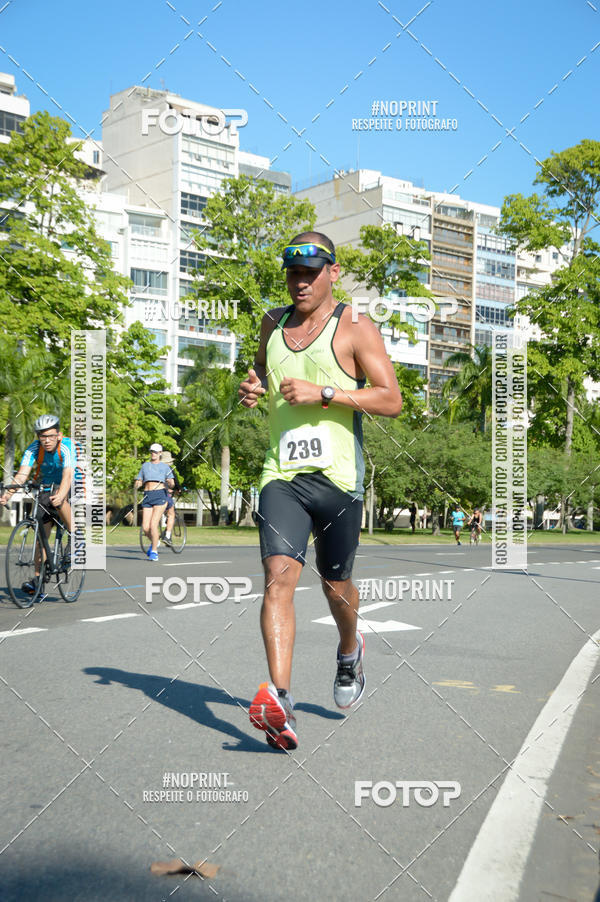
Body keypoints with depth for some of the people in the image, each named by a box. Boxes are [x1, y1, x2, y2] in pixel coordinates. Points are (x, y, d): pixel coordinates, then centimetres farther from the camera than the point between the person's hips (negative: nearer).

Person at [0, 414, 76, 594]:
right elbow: (22, 474, -27)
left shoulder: (67, 446, -27)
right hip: (45, 488, 4)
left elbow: (68, 475, -40)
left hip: (71, 487, -4)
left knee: (58, 499, -38)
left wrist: (60, 495, -59)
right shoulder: (33, 448, -16)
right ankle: (37, 578, 5)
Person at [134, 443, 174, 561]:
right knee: (145, 527, -5)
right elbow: (137, 484, 17)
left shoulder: (165, 467, 10)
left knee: (153, 525, -15)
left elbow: (171, 484, 3)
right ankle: (154, 542, 27)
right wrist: (137, 483, -7)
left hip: (160, 495, -3)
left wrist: (170, 483, -21)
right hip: (147, 496, 3)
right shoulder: (145, 466, 17)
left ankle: (154, 551, -1)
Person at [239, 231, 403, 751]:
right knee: (279, 576, -15)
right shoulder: (274, 323, 14)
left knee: (337, 586, 11)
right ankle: (279, 699, -21)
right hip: (282, 474, 3)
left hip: (337, 476, -3)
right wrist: (254, 386, 10)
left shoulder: (354, 329, -2)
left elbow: (392, 400, -8)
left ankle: (350, 653, 43)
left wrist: (323, 393, -17)